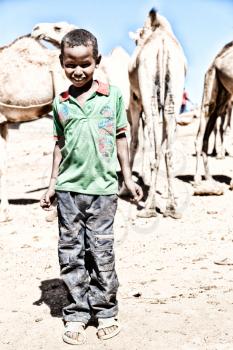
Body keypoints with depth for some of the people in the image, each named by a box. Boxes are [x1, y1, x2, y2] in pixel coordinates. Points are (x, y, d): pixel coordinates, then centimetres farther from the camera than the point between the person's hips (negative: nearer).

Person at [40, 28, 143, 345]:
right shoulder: (61, 103, 5)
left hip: (103, 188, -2)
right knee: (71, 252, 6)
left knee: (101, 251, 3)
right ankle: (77, 313, 16)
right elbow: (60, 144, 12)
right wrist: (52, 184, 12)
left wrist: (128, 178, 6)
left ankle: (106, 311, 17)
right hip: (69, 188, 2)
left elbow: (120, 138, 6)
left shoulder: (113, 95, 0)